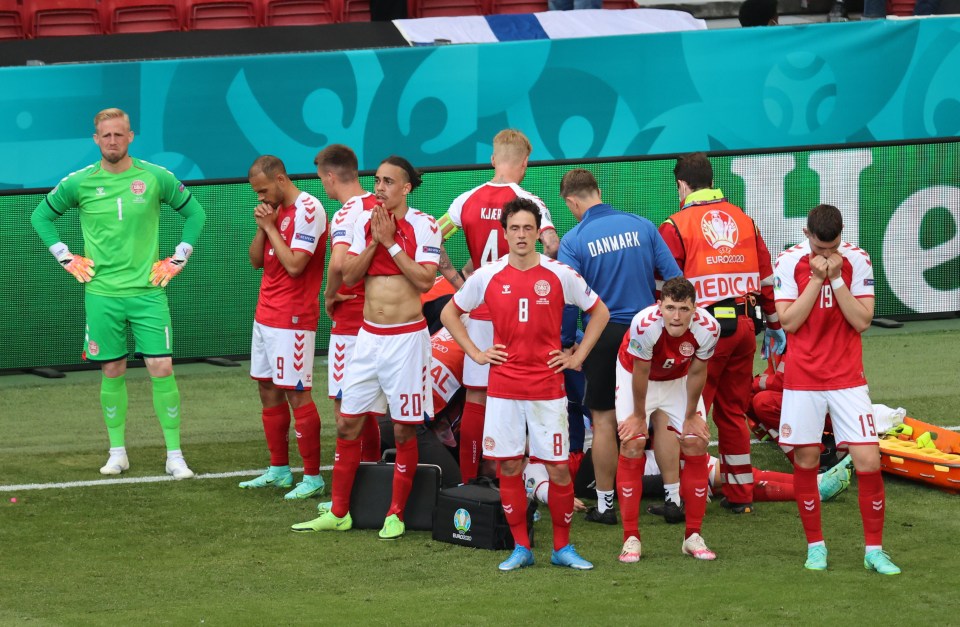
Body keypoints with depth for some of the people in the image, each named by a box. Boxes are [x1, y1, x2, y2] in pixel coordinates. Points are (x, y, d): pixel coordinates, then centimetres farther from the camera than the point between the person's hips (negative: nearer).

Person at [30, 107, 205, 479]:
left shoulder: (156, 178, -2)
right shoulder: (78, 183, 0)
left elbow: (194, 213, 11)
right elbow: (41, 217, 14)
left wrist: (178, 260, 4)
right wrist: (66, 259, 6)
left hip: (147, 291, -1)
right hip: (102, 292, 1)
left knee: (161, 369, -6)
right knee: (112, 372, 6)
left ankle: (175, 455, -1)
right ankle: (117, 452, 17)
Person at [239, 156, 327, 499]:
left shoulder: (308, 210, -15)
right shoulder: (276, 211, 13)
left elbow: (294, 265, -21)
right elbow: (256, 260, 13)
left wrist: (271, 227, -13)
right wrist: (262, 227, -2)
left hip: (292, 319, -9)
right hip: (266, 314, 9)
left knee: (297, 394, -8)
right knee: (268, 391, 12)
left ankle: (313, 476, -4)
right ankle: (279, 469, 20)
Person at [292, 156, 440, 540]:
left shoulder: (423, 225, -8)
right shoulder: (364, 222, 7)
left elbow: (425, 280, -17)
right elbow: (349, 276, 3)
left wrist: (390, 242, -15)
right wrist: (374, 242, -9)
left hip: (406, 335, -5)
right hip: (368, 334, 5)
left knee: (404, 429, 1)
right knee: (347, 423, 6)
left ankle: (396, 514, 11)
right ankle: (338, 512, 15)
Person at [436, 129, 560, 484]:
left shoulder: (468, 200, 3)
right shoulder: (527, 201, -8)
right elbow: (551, 245, -22)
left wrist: (455, 279, 2)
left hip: (479, 313, 3)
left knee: (475, 398, 9)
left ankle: (468, 481, 10)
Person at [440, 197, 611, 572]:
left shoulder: (560, 275, -1)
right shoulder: (488, 277, 2)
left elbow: (599, 312, 12)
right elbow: (450, 313, 16)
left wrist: (578, 357, 5)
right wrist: (475, 354, 7)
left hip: (548, 388, -1)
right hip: (503, 387, 1)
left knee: (558, 468, -2)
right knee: (509, 468, 2)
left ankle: (563, 548, 11)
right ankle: (520, 548, 13)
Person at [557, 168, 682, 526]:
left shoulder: (574, 241, -8)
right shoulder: (641, 226, 1)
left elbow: (568, 300, -9)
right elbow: (673, 277, -1)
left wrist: (566, 345, 2)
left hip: (606, 336, -3)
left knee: (604, 420, 6)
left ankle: (605, 504, 11)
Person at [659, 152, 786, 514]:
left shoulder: (676, 226, -4)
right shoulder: (743, 220, 11)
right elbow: (766, 276, 14)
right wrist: (775, 325, 23)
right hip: (743, 326, 5)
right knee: (734, 412, 15)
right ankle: (740, 495, 18)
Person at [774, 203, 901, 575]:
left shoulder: (857, 261, -4)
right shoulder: (789, 262, -5)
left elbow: (862, 321, -8)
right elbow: (788, 321, -11)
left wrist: (836, 279, -15)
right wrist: (817, 279, -16)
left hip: (847, 378, 0)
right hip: (803, 380, 0)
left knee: (868, 461, -7)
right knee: (805, 461, 3)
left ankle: (874, 551, 4)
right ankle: (815, 546, 19)